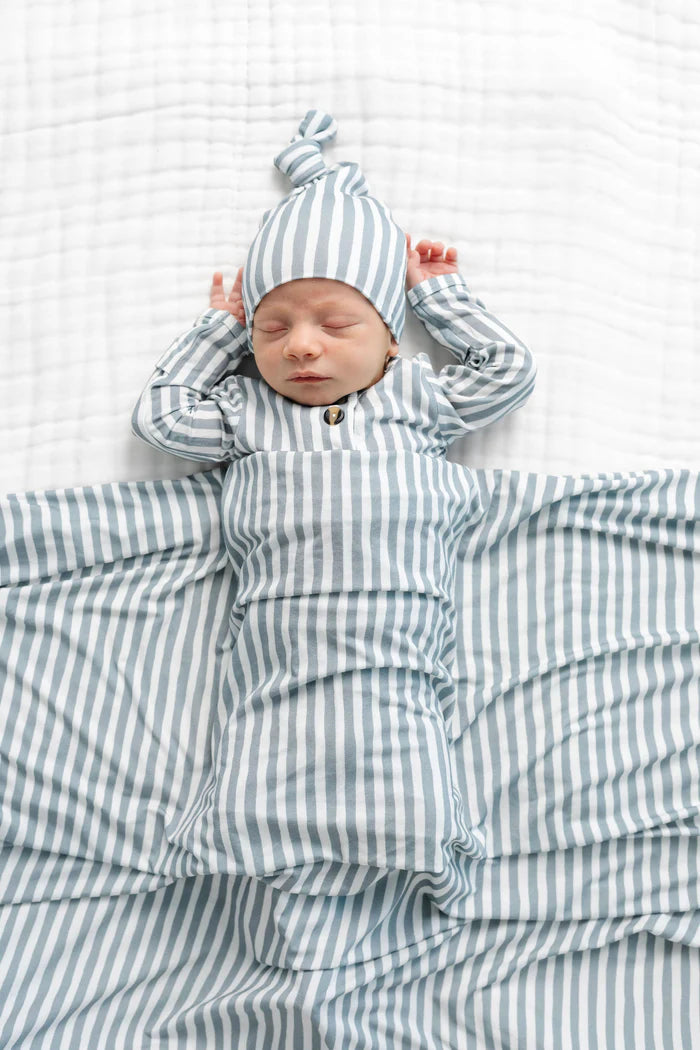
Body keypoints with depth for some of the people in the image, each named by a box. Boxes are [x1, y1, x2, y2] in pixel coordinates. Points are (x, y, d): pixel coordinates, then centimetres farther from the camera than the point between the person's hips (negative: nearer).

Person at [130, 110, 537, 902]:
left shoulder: (414, 397, 15)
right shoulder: (247, 412, 16)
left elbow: (508, 371, 19)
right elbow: (159, 412, 18)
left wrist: (438, 294, 24)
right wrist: (221, 326, 23)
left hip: (393, 665, 0)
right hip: (278, 667, 1)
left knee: (413, 825, -13)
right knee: (251, 821, -13)